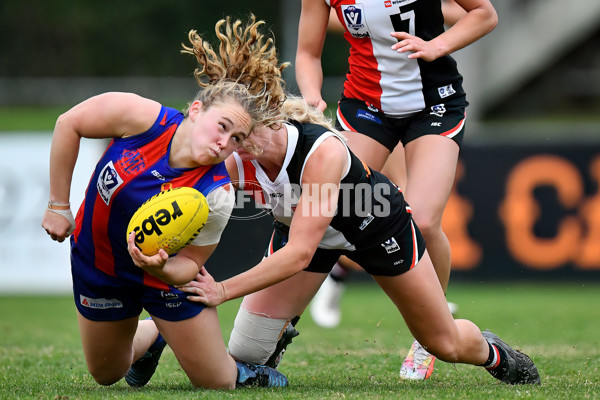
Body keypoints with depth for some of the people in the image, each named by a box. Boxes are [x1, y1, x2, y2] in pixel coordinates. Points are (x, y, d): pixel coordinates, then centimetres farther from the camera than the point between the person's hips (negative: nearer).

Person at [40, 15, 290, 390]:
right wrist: (59, 205, -11)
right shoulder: (143, 117, -30)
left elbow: (191, 262, -18)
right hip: (97, 259, 2)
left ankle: (239, 369, 34)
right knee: (106, 374, 21)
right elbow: (69, 124, -16)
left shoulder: (216, 194, -31)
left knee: (218, 382, 0)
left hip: (164, 273, -2)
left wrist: (159, 268, -41)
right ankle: (150, 336, 51)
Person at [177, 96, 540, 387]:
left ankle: (491, 352, 45)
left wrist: (223, 290, -53)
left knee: (447, 344, 9)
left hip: (375, 225, -3)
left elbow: (300, 253, -47)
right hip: (300, 230, 3)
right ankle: (282, 332, 28)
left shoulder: (323, 151, -44)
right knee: (245, 352, -9)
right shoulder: (233, 162, -30)